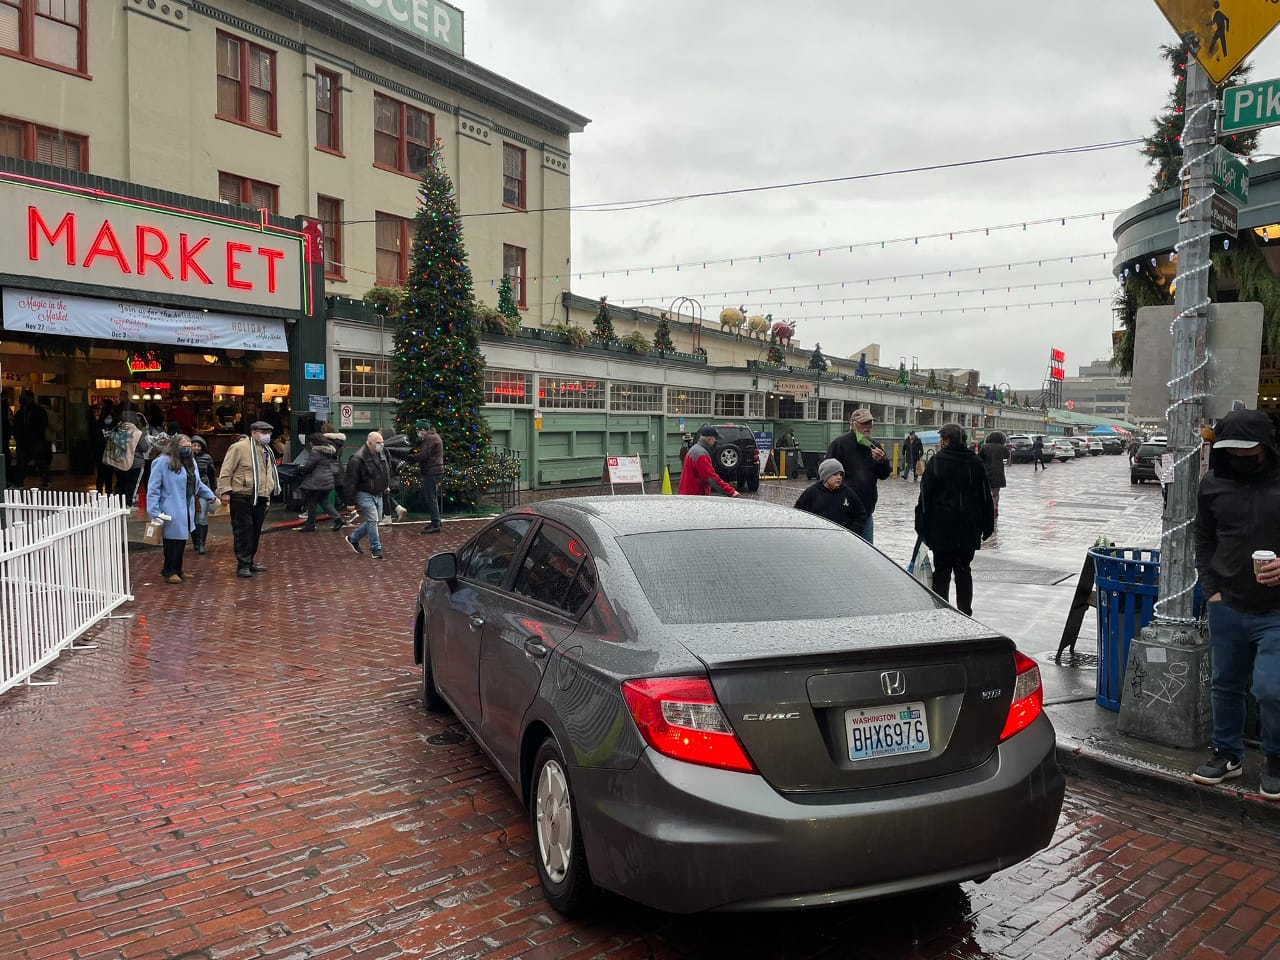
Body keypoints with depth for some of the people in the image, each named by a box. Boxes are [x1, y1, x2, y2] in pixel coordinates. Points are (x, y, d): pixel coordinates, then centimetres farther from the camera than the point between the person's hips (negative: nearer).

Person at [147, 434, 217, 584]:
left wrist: (209, 495, 17)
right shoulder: (163, 462, -10)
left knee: (181, 540, 13)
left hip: (186, 511, 8)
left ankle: (175, 570, 25)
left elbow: (197, 483, 28)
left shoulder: (191, 462, 15)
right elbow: (153, 488, -11)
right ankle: (170, 572, 9)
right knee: (173, 540, -4)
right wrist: (154, 511, -16)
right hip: (171, 512, -8)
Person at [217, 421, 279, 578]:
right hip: (241, 497, -8)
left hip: (260, 498, 8)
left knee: (255, 531, 12)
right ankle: (243, 565, -5)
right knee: (243, 530, -8)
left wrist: (269, 491, 26)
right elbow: (226, 471, -11)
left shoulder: (266, 450, 17)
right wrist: (225, 491, -16)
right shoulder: (239, 447, -10)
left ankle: (250, 561, 23)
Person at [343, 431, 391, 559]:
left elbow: (385, 472, 25)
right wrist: (351, 501, -17)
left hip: (378, 494, 8)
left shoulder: (381, 455, 6)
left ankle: (353, 538, 32)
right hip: (364, 495, -8)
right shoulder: (358, 459, -19)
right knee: (372, 520, -10)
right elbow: (350, 482, -17)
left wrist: (386, 485, 20)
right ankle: (376, 549, 0)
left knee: (374, 520, 14)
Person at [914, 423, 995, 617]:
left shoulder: (936, 462, -7)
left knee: (942, 571, 3)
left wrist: (922, 526, -2)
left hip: (942, 528, -3)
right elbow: (986, 497, 8)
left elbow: (925, 497, -7)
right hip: (969, 528, 4)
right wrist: (987, 526, 13)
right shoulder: (975, 462, 5)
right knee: (964, 570, 12)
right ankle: (965, 614, 15)